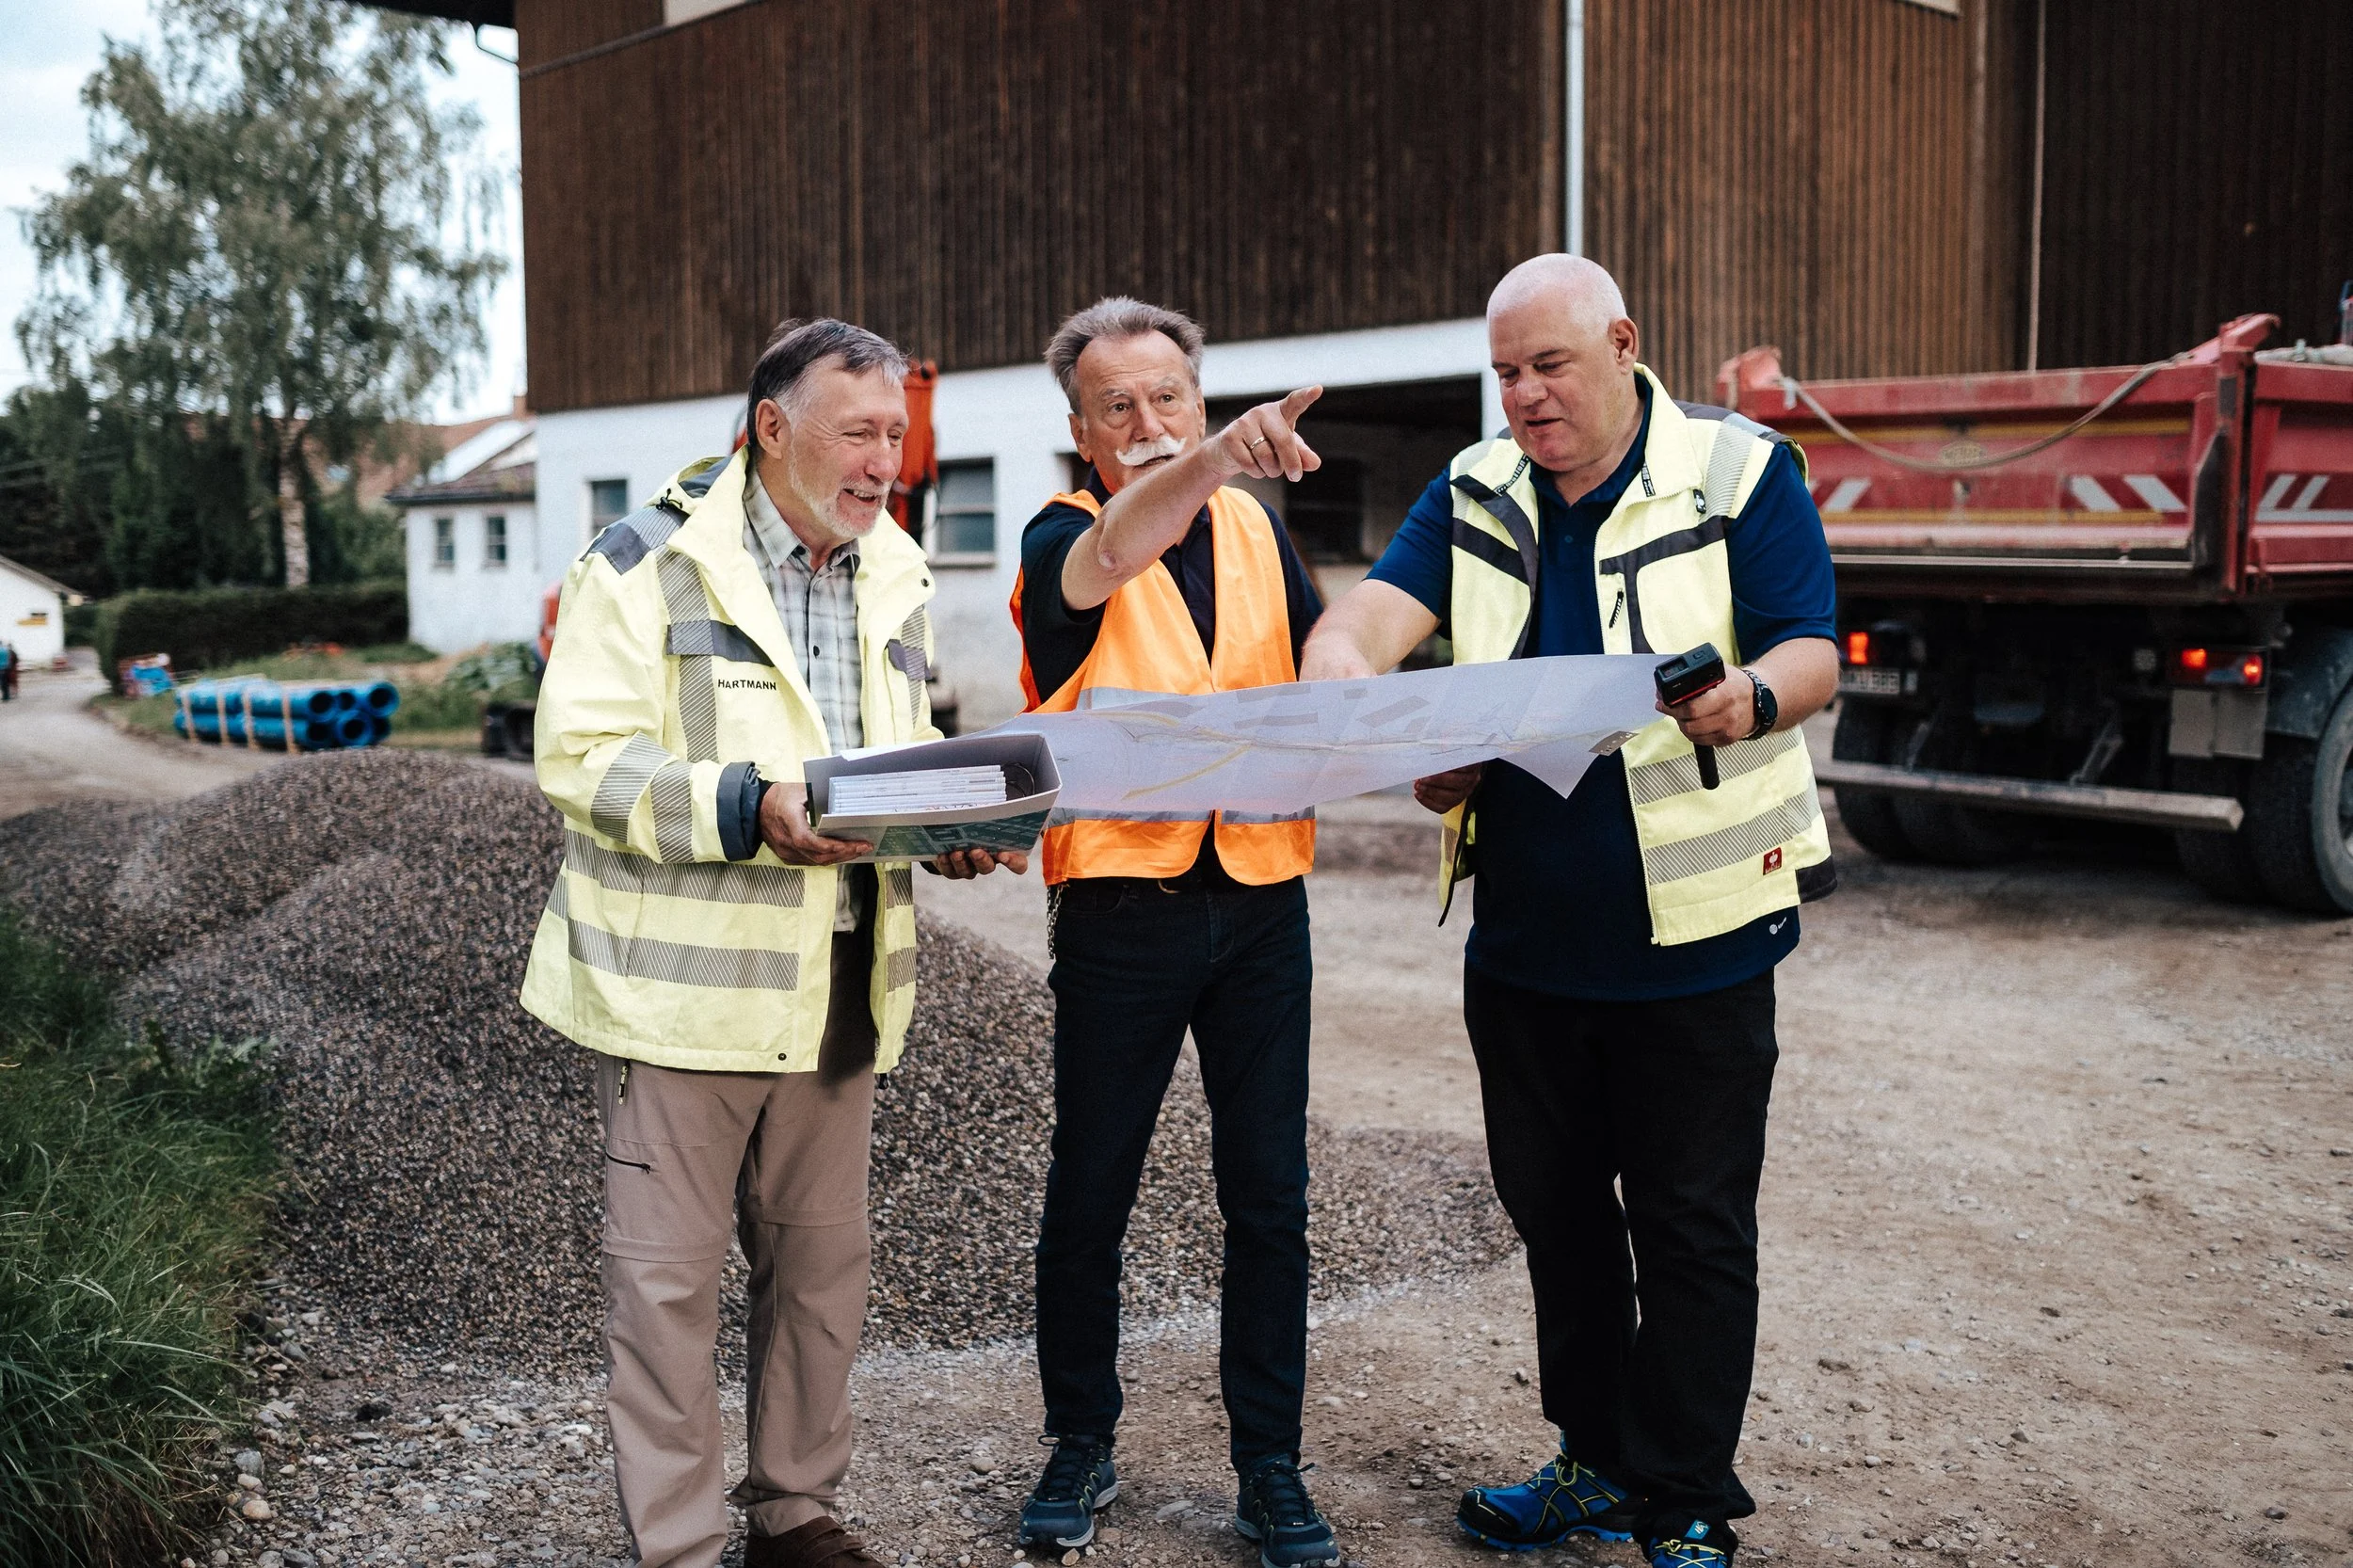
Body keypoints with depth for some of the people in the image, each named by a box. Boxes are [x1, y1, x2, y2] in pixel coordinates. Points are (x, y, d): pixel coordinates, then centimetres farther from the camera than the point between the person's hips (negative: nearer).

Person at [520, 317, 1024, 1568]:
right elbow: (582, 761, -15)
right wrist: (749, 808, -27)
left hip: (838, 984, 6)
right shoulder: (646, 565, -9)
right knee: (669, 1274, 3)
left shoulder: (895, 577, 12)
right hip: (682, 983, -6)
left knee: (822, 1264, 15)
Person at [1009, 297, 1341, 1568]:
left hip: (1262, 899, 3)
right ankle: (1080, 1446, 26)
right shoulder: (1063, 540, -4)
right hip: (1121, 902, -3)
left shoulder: (1258, 527, 11)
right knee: (1089, 1193, 7)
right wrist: (1218, 456, -49)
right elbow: (1120, 546, -29)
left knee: (1268, 1194, 7)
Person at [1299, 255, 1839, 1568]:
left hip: (1694, 934, -4)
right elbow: (1361, 627, -7)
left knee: (1691, 1225, 5)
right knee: (1554, 1209, 16)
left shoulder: (1744, 474, -4)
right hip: (1525, 932, 5)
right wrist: (1351, 700, -30)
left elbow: (1813, 658, -9)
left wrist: (1751, 699, -32)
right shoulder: (1474, 497, 7)